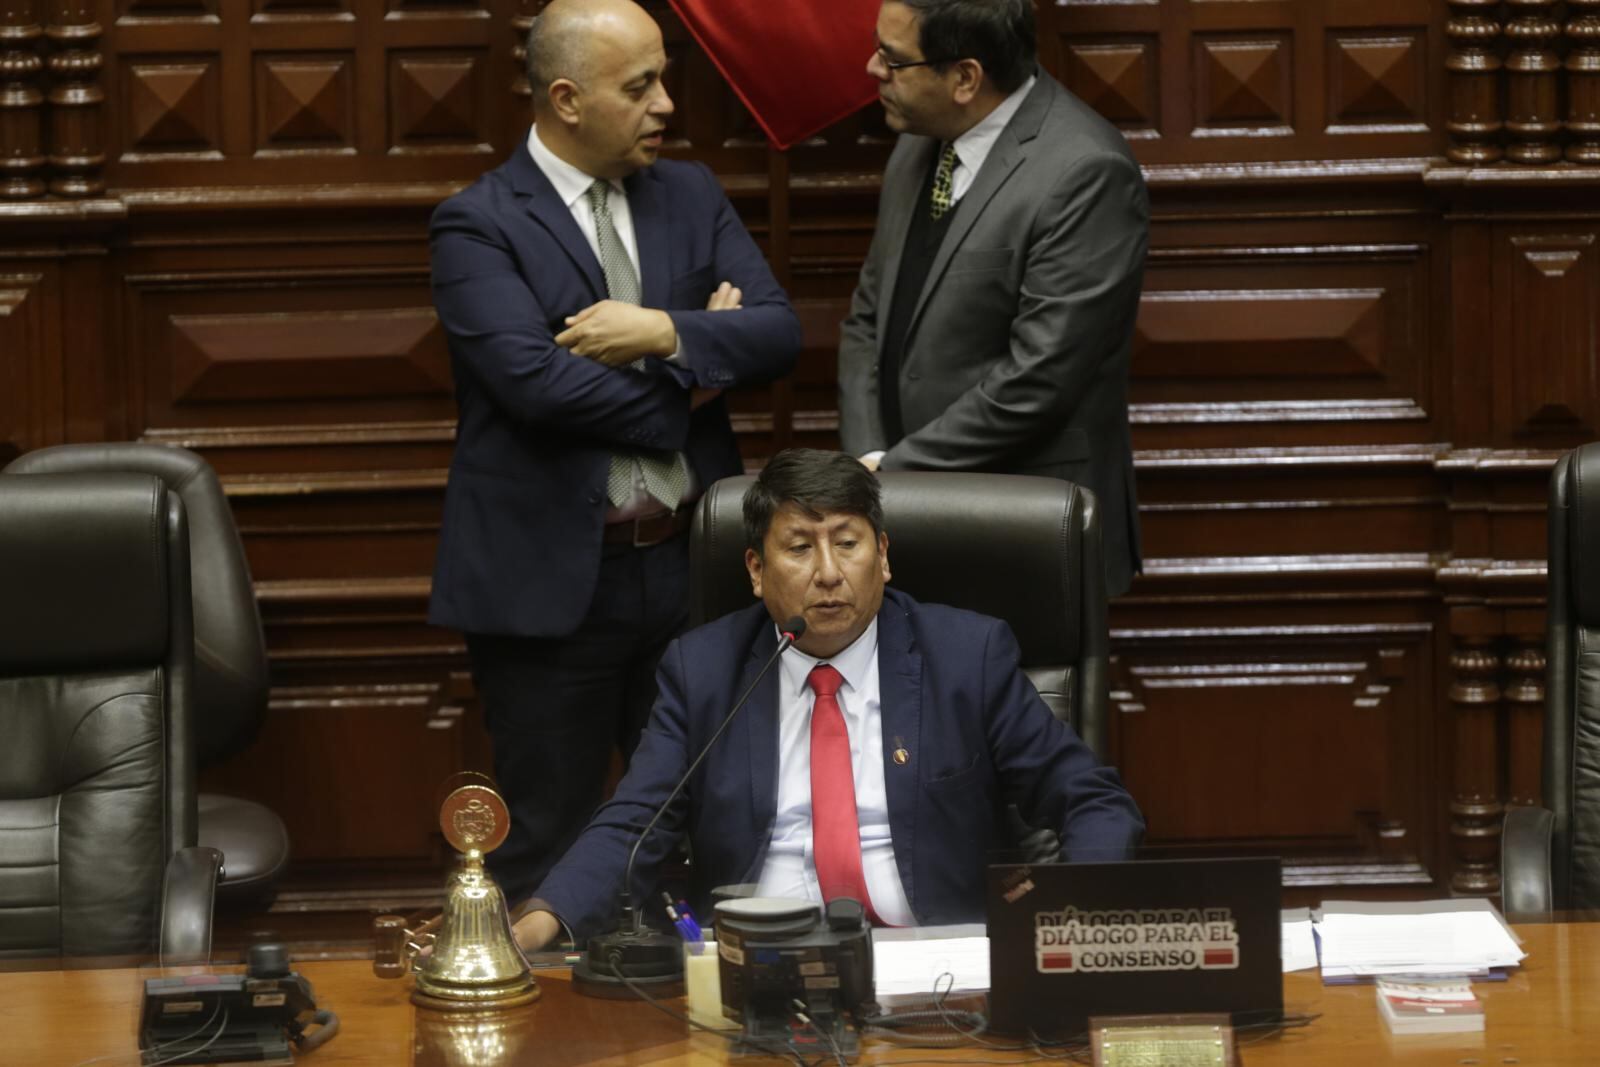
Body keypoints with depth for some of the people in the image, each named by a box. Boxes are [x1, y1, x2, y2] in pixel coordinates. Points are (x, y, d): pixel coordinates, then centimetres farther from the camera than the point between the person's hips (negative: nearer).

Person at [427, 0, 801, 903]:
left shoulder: (693, 196, 10)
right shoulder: (479, 225, -7)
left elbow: (779, 332, 0)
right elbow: (531, 379, -20)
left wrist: (664, 334, -16)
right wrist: (687, 386, -11)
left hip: (690, 566, 5)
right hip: (552, 581, -5)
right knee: (551, 846, 5)